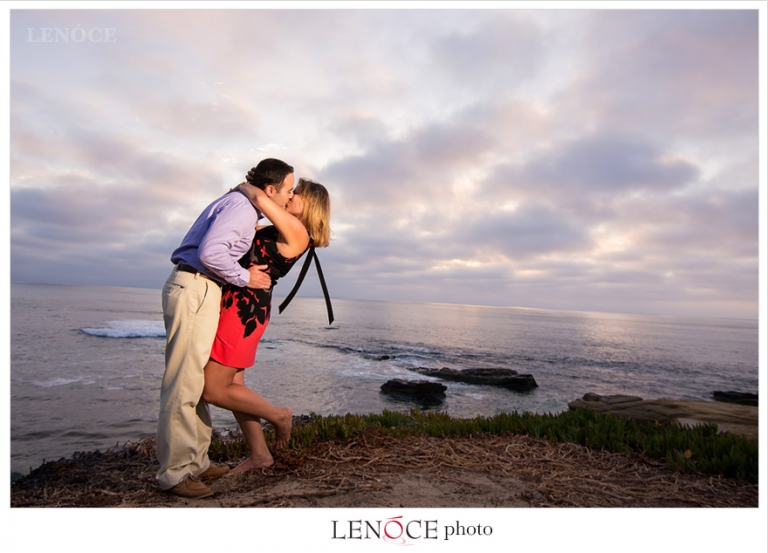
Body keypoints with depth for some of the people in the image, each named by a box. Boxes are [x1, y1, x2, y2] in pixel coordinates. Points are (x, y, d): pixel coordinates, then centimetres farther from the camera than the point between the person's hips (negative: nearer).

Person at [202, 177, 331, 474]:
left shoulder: (297, 232, -12)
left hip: (245, 309, -10)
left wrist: (244, 186, -3)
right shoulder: (278, 230, 14)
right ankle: (259, 454, 25)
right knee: (233, 385, 14)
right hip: (238, 305, 10)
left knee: (214, 390, -3)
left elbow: (261, 199, -23)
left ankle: (279, 415, 14)